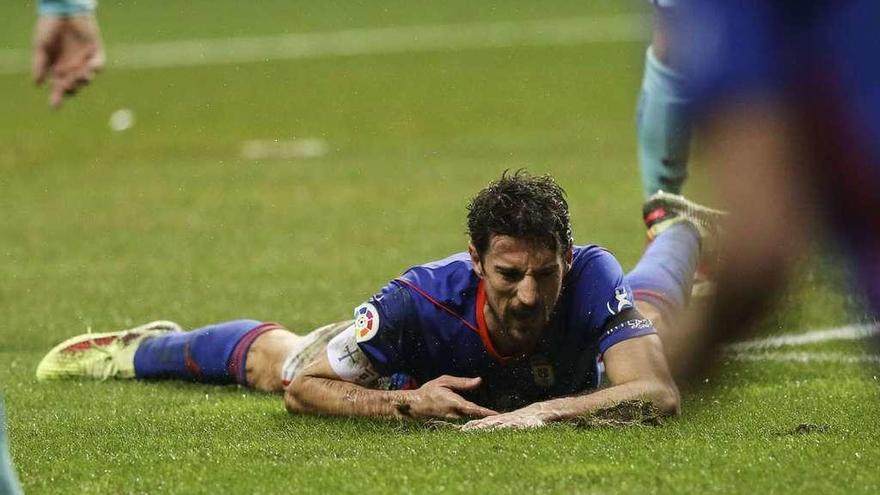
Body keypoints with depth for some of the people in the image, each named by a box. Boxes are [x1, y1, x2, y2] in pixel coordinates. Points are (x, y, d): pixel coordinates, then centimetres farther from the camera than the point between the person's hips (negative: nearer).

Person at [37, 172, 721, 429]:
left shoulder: (589, 280, -49)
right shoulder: (422, 301, -48)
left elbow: (660, 393, -55)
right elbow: (304, 385, -39)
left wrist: (551, 410, -67)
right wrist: (406, 403, -54)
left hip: (570, 370, 2)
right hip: (430, 372, -2)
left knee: (644, 317, 37)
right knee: (276, 360, 22)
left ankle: (681, 227, 73)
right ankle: (145, 348, 53)